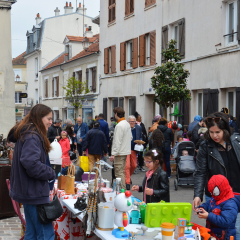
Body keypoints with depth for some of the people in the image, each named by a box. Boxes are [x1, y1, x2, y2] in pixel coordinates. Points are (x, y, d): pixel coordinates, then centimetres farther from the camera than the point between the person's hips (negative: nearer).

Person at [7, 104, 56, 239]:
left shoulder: (28, 134, 15)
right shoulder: (32, 137, -18)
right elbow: (31, 163, -30)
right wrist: (51, 173, -15)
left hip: (29, 191, 11)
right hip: (35, 193, -11)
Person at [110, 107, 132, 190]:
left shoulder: (119, 125, -18)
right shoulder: (127, 124, 11)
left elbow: (117, 141, -20)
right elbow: (130, 138, 20)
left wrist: (113, 154, -18)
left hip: (120, 153, -10)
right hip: (126, 151, 10)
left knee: (119, 173, -7)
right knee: (122, 171, 18)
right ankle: (123, 189, 26)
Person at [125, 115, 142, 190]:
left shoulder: (138, 128, 6)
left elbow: (140, 137, 17)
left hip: (134, 149, 4)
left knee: (134, 165, 11)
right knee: (127, 166, -9)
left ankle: (128, 176, 39)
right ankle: (127, 182, -3)